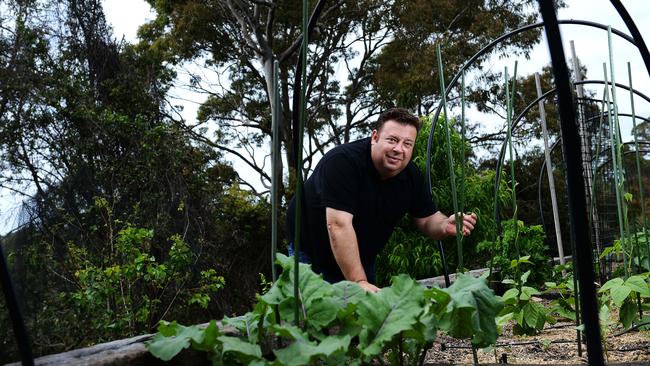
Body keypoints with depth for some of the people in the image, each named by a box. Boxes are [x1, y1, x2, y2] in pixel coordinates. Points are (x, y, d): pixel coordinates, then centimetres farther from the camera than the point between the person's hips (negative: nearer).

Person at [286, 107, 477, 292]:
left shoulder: (412, 176, -8)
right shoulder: (342, 162, -30)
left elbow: (428, 219, 0)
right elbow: (339, 225, -36)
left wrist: (446, 226, -26)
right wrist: (359, 282, -40)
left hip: (362, 258, 6)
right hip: (314, 255, -5)